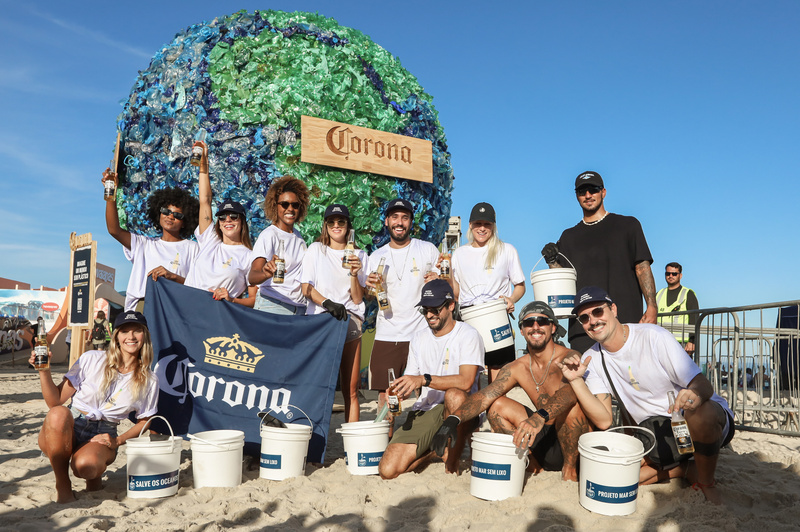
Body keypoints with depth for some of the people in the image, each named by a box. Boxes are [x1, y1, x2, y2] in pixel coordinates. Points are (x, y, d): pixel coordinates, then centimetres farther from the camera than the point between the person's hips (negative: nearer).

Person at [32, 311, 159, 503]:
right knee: (58, 413, -35)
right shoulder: (91, 359, -4)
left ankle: (96, 472, 5)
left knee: (86, 465, -35)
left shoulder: (149, 381, -1)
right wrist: (44, 371, -17)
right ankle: (62, 484, -15)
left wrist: (118, 440, -4)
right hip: (67, 430, 1)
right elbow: (55, 401, -3)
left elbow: (144, 421, 11)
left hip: (102, 437, 0)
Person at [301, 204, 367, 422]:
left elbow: (358, 298, 8)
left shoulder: (359, 255, 14)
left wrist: (354, 274, -8)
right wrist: (327, 303, -14)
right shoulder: (315, 250, 12)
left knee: (351, 391, -1)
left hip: (349, 321, 1)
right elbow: (306, 288, 3)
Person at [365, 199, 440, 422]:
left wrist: (438, 280, -15)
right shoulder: (376, 257, 10)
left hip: (421, 333, -2)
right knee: (384, 395, 2)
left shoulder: (428, 250, 4)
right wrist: (370, 287, -7)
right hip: (386, 335, 2)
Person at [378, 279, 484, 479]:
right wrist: (399, 390, -11)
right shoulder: (419, 338, 13)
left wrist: (424, 379, -26)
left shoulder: (468, 335, -6)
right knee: (388, 470, -14)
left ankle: (451, 464, -16)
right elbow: (411, 380, 13)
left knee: (454, 395, -41)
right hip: (424, 411, 4)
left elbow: (466, 382, -19)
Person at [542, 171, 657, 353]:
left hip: (626, 319, -2)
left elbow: (642, 268, 3)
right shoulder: (569, 237, 18)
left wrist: (651, 307, -8)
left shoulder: (627, 225, 11)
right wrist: (552, 261, -6)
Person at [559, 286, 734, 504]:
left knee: (701, 412, -39)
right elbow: (604, 421, -10)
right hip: (655, 433, 4)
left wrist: (695, 395, -43)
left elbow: (704, 386, -18)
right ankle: (686, 469, 4)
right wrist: (576, 380, -21)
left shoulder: (652, 336, -15)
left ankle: (706, 483, -9)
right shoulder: (592, 360, -3)